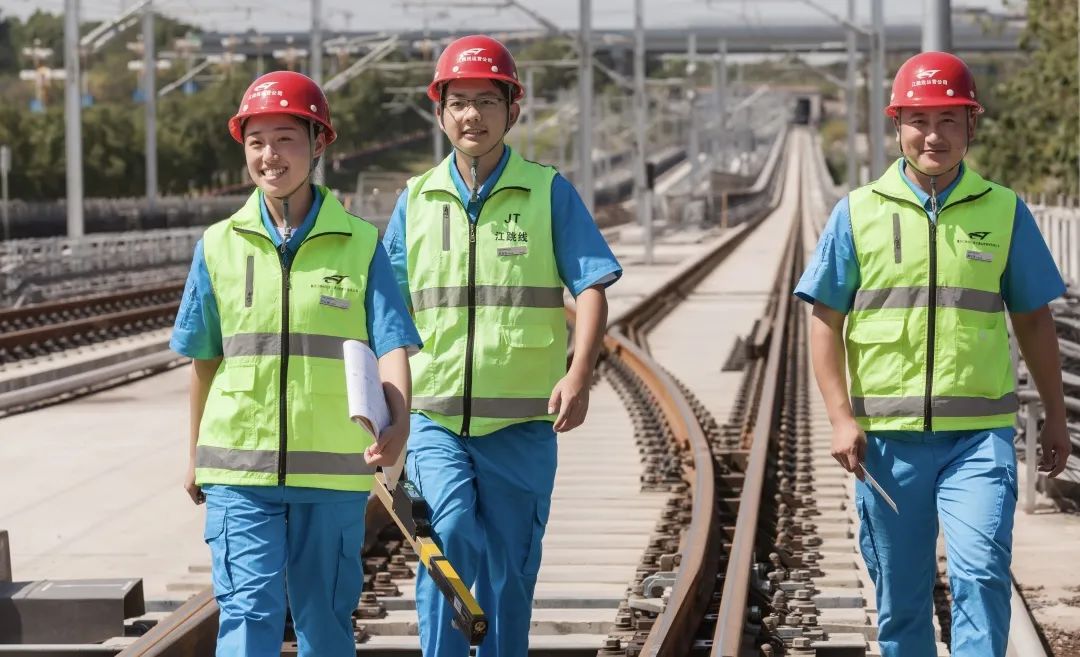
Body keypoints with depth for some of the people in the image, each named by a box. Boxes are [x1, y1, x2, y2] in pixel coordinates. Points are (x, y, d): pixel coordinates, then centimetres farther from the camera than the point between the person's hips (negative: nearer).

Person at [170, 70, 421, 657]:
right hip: (240, 466, 0)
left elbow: (391, 346, -8)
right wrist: (195, 454, 21)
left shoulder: (360, 245, -1)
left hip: (334, 472, 0)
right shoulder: (219, 246, 4)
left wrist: (397, 426, -27)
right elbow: (204, 360, 13)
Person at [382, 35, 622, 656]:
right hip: (435, 416, 1)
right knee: (450, 535, -21)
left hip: (521, 422, -1)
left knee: (510, 569, 5)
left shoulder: (550, 193, 2)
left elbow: (592, 290, -4)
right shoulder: (417, 200, 9)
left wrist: (579, 376, -20)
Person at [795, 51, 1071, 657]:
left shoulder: (1004, 211, 6)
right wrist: (842, 418, -4)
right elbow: (825, 322, 5)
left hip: (978, 438, -1)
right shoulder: (859, 213, 4)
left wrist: (1055, 417, 13)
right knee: (900, 599, 9)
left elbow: (1033, 319, 12)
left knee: (982, 574, -17)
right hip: (888, 441, 1)